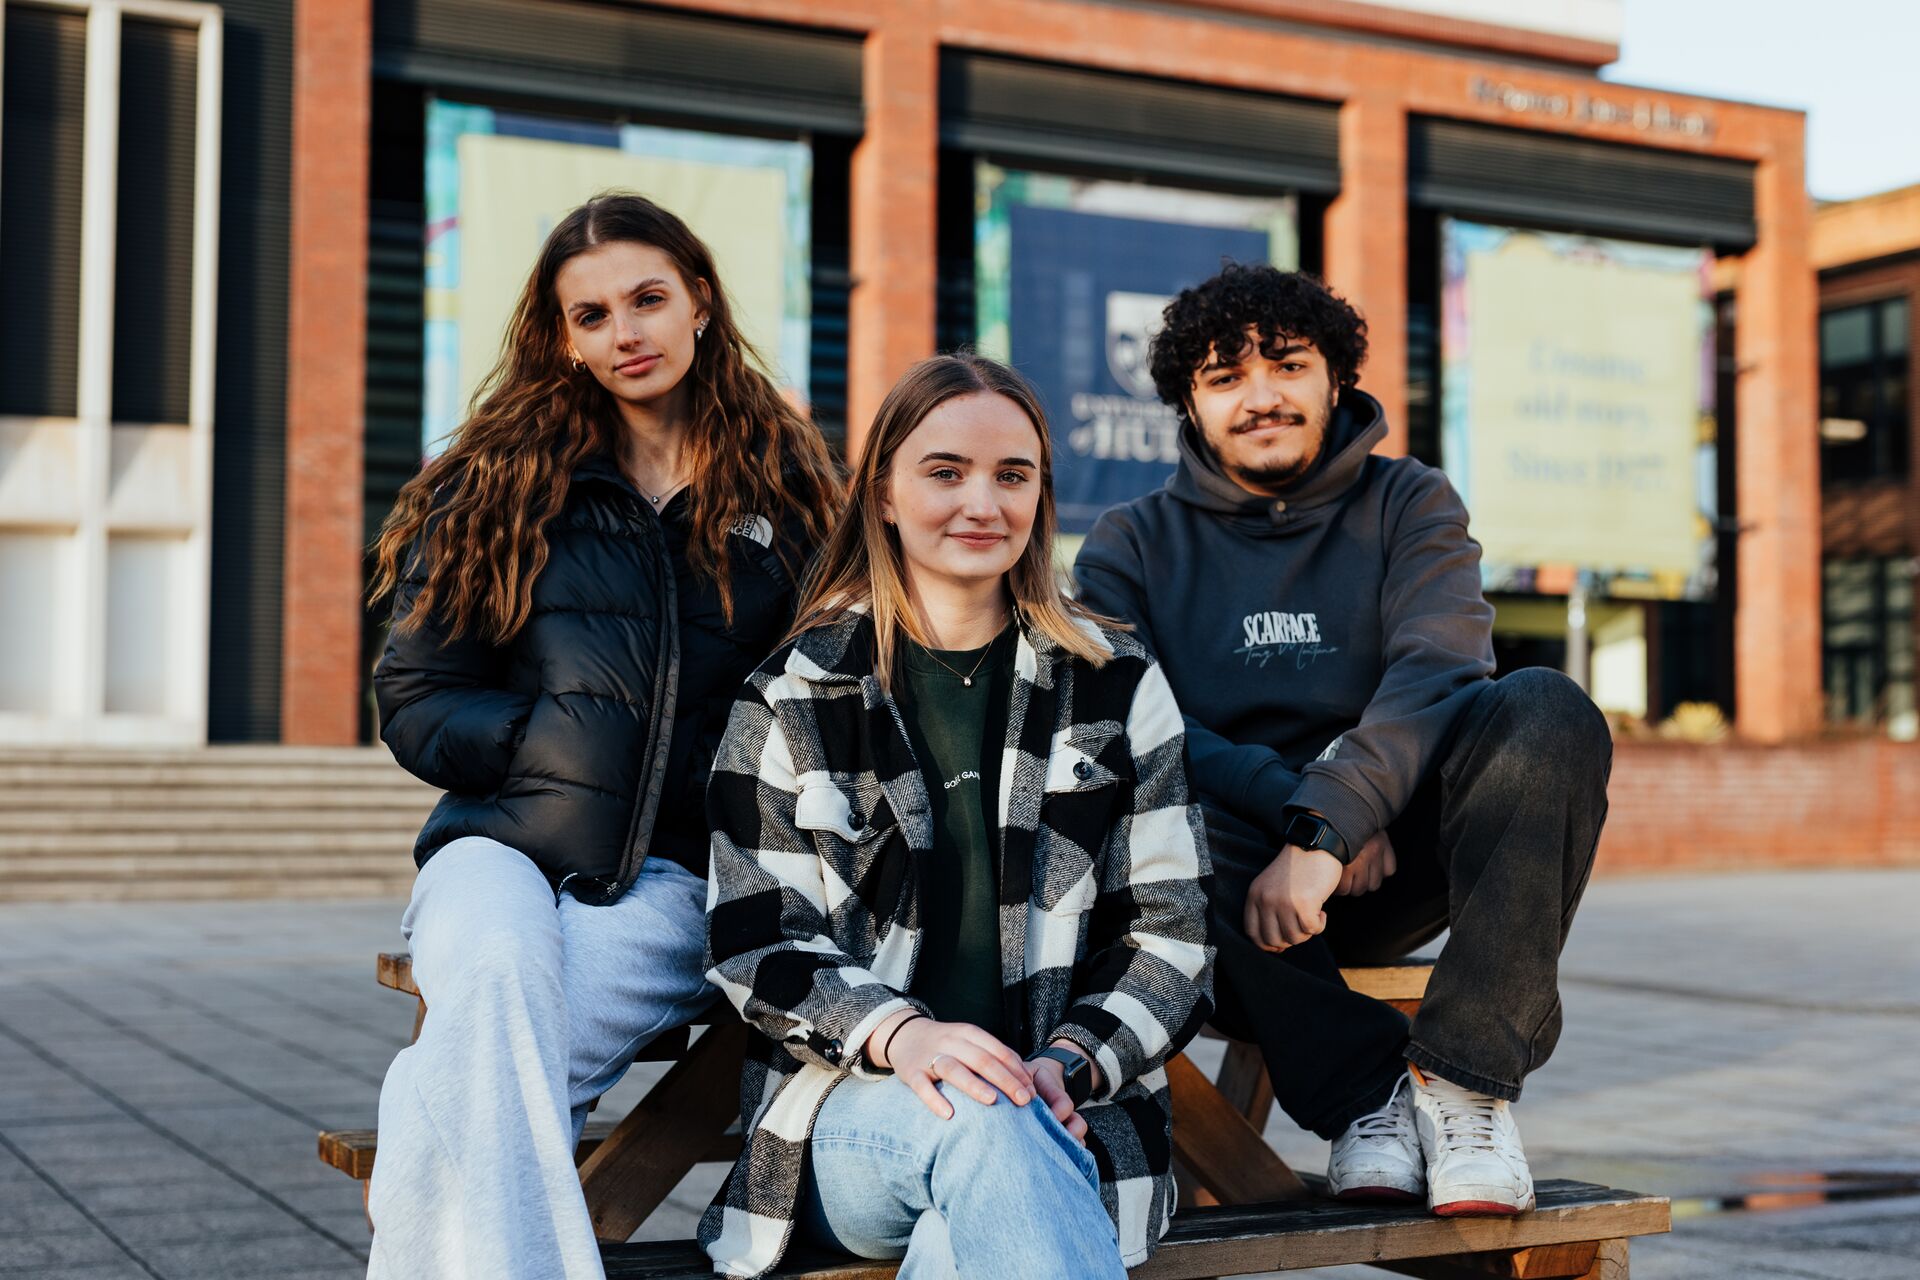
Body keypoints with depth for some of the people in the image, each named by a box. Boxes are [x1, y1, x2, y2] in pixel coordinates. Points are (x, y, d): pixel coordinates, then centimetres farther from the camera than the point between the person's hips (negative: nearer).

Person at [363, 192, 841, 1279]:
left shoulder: (787, 488, 12)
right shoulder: (497, 490, 11)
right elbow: (414, 699, 9)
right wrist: (542, 741, -8)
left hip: (678, 871, 0)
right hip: (503, 839, 1)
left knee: (480, 1073, -31)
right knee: (497, 977, -36)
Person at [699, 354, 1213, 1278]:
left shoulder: (1116, 686, 11)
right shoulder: (794, 698, 8)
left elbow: (1170, 930, 9)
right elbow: (754, 941, 2)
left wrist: (1069, 1059, -10)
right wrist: (897, 1032, -17)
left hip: (1068, 1112, 0)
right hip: (854, 1103, 0)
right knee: (983, 1118, -36)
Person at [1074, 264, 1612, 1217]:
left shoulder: (1409, 506, 8)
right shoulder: (1133, 546, 9)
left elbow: (1435, 674, -12)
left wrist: (1327, 827, -29)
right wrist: (1294, 797, -25)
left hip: (1387, 859, 1)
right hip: (1231, 878, 0)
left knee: (1546, 711, -25)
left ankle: (1464, 1077, -27)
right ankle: (1367, 1088, -26)